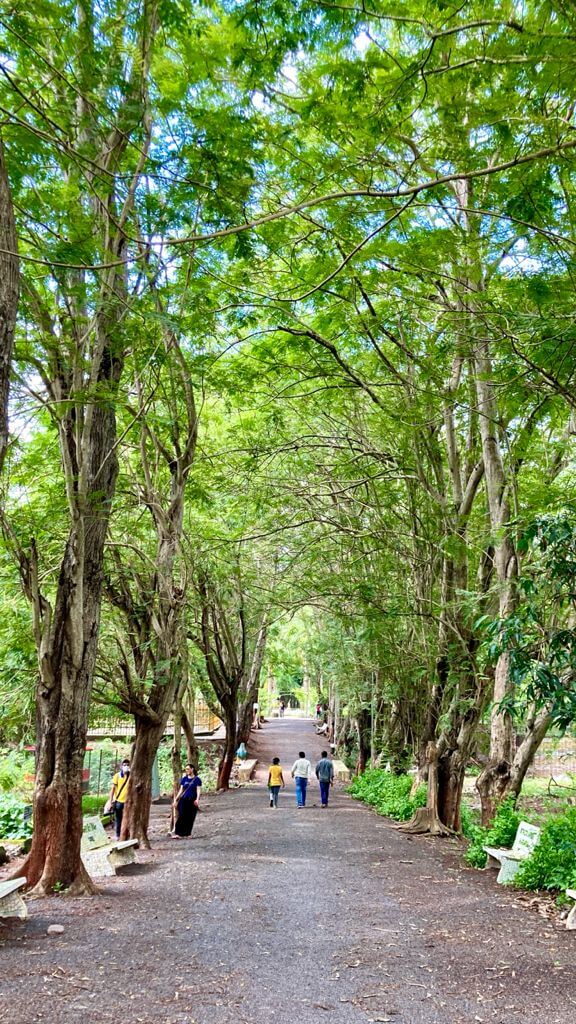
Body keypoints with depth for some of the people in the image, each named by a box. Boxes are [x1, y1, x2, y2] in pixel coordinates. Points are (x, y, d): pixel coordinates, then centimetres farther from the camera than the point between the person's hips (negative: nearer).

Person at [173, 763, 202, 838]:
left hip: (192, 801, -2)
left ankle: (186, 834, 10)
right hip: (184, 800, 2)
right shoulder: (184, 779, 10)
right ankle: (178, 833, -9)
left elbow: (198, 790, -7)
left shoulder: (197, 780, 0)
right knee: (181, 816, -7)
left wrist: (197, 799, -23)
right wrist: (176, 799, 8)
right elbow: (181, 790, 13)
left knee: (190, 818, 1)